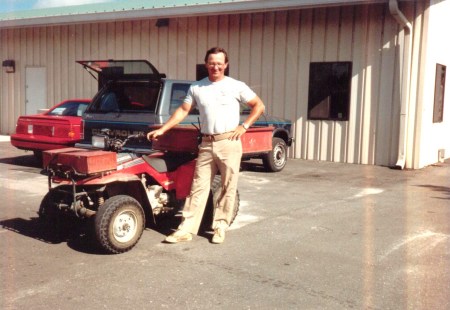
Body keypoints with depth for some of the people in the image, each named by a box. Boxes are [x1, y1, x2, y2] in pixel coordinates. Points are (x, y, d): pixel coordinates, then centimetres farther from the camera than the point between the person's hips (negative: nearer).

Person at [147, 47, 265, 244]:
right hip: (206, 144, 2)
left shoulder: (236, 86, 1)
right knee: (198, 186, 3)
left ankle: (220, 227, 15)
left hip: (229, 143, -2)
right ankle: (186, 230, 5)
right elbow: (183, 111, 9)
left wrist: (244, 126, -4)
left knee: (228, 188, 3)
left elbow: (259, 106, 6)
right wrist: (162, 129, 1)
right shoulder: (196, 88, 9)